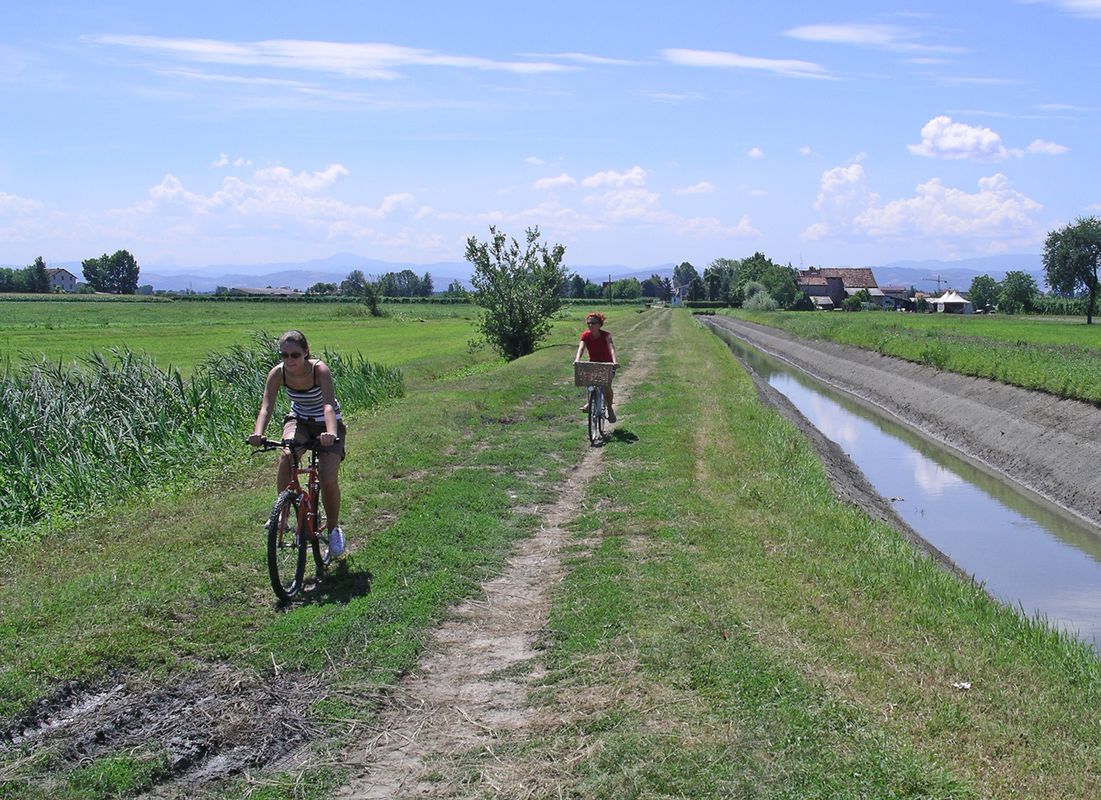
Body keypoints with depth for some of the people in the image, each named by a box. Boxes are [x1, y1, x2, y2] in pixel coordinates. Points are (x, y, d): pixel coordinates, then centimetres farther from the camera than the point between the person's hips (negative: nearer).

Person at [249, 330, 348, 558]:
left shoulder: (320, 370, -27)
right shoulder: (278, 373, -18)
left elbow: (329, 405, -41)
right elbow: (266, 407, -27)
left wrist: (331, 432, -60)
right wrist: (258, 433, -47)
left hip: (326, 424, -2)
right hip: (299, 421, 2)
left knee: (328, 480, -17)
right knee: (287, 456, -32)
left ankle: (334, 529, 9)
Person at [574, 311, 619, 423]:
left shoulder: (606, 335, -20)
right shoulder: (585, 335, -10)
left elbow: (611, 348, -34)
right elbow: (581, 348, -24)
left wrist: (614, 361, -53)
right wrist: (577, 359, -46)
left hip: (607, 364, -3)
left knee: (606, 385, -21)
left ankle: (609, 409, 1)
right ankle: (590, 402, -4)